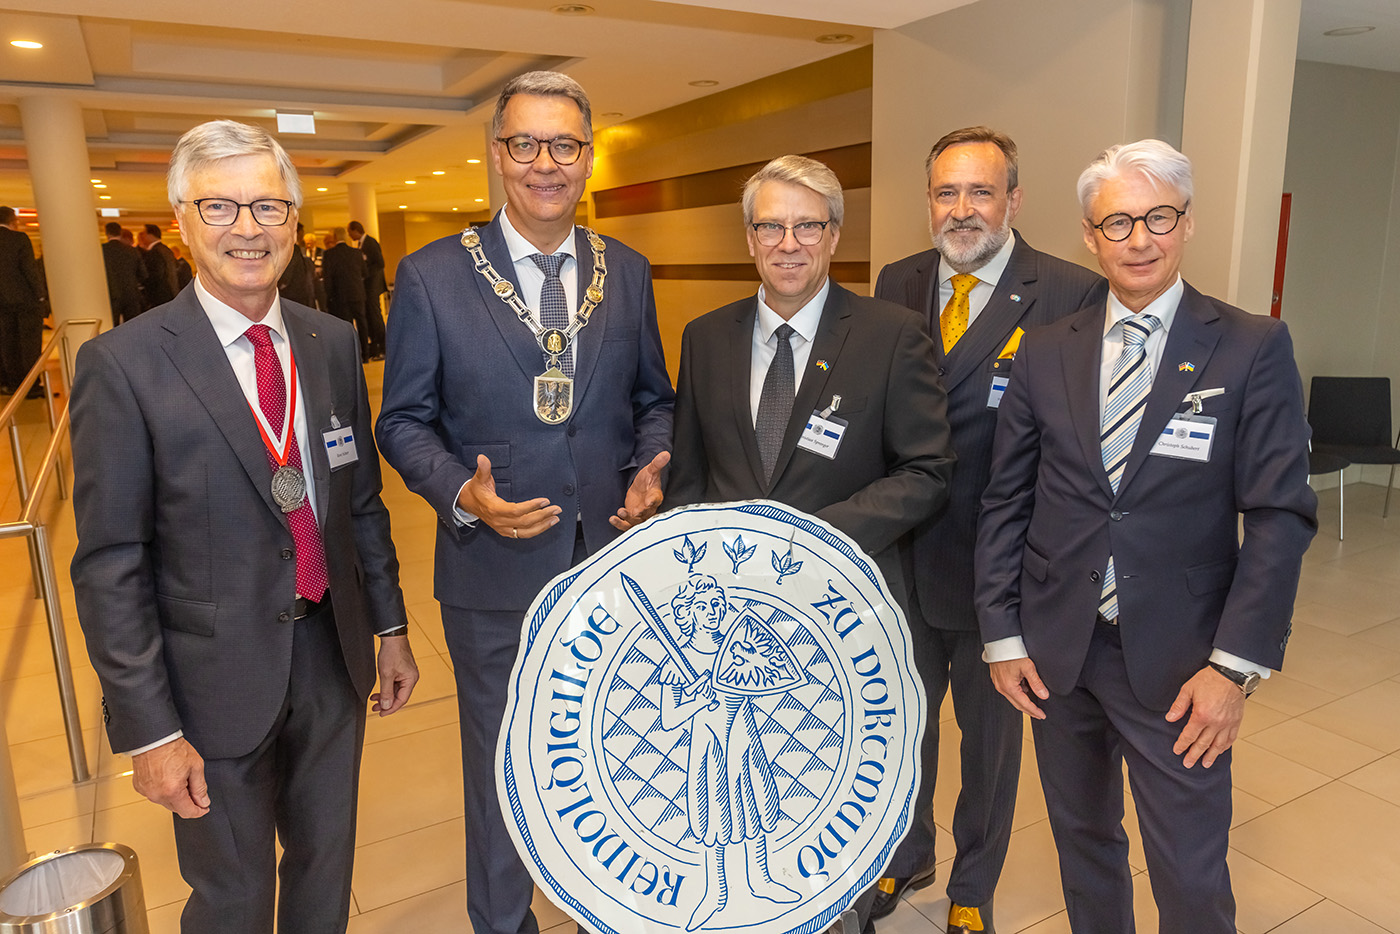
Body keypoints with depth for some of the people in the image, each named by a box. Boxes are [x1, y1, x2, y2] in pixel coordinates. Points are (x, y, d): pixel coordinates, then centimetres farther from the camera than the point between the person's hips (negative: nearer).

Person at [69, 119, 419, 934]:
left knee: (327, 865, 23)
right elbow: (109, 566, -12)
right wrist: (148, 729, -12)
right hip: (217, 679, -4)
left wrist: (392, 627, 10)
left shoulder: (333, 346, 1)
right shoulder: (123, 364, -13)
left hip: (333, 657, 4)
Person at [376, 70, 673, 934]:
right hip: (497, 572, -2)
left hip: (615, 561, 3)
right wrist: (461, 493, -20)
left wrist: (650, 472, -9)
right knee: (503, 770, 16)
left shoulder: (627, 272, 3)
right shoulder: (431, 275, -6)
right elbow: (405, 420, -2)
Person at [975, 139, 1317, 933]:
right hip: (1057, 651, 3)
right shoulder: (1046, 351, 2)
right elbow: (1006, 501, 4)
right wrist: (1003, 634, 1)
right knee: (1083, 841, 20)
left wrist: (1236, 665, -13)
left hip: (1178, 662, -2)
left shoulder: (1253, 348, -4)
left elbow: (1281, 516, -7)